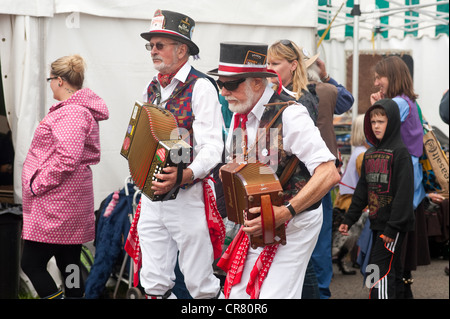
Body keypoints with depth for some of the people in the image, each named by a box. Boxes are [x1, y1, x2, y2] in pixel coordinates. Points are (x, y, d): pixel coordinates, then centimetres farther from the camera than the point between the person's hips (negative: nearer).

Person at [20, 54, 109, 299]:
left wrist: (38, 185, -17)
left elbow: (67, 159, -27)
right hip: (70, 204, 11)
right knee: (69, 265, 12)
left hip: (56, 205, -11)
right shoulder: (82, 109, 17)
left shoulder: (70, 113, -17)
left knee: (32, 264, -8)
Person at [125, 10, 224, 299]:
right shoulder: (153, 88, 16)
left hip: (188, 197, -7)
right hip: (152, 196, 7)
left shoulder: (200, 87, -8)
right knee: (154, 283, 6)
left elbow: (212, 147, -17)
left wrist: (185, 175, -33)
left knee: (200, 284, -2)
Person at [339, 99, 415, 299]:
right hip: (376, 223, 8)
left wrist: (393, 227, -19)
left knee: (379, 270, -13)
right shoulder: (370, 154, 14)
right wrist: (349, 220, 13)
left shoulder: (400, 152, -10)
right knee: (391, 271, 12)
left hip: (394, 225, -8)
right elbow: (362, 190, 19)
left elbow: (404, 192, -16)